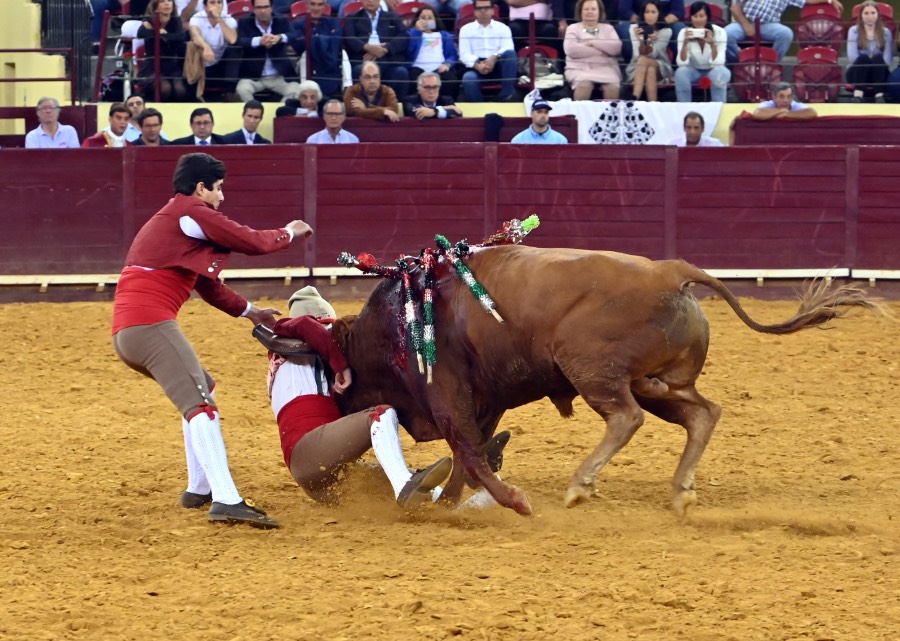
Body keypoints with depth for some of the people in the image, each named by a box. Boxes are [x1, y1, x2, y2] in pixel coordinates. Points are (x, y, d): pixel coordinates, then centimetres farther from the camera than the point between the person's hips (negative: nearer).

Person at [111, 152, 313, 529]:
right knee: (199, 405, -20)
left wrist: (248, 311, 42)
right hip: (150, 323, -10)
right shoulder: (192, 213, -2)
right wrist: (288, 234, 18)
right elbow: (252, 243, -1)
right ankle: (226, 501, -34)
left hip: (125, 334, 10)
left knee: (200, 386, 28)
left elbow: (208, 285, 36)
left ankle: (199, 490, 29)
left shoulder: (168, 221, 29)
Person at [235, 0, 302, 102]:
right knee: (242, 89, -31)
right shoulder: (244, 23, 3)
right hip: (253, 76, -1)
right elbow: (240, 41, -16)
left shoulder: (282, 22, 6)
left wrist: (279, 37, -36)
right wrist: (259, 41, -36)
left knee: (296, 91, -25)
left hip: (279, 76, 1)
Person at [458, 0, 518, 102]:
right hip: (476, 68, -1)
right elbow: (464, 54, 0)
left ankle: (507, 93, -27)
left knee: (510, 54, -30)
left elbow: (508, 48, -5)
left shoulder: (502, 28, 13)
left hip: (499, 67, 1)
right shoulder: (466, 29, 12)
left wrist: (494, 57, -26)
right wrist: (477, 65, -22)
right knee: (468, 79, -36)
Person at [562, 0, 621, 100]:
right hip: (580, 68, -2)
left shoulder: (608, 28, 21)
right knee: (584, 85, -36)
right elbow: (571, 49, -6)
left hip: (605, 68, 2)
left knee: (613, 87, -31)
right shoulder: (573, 28, 14)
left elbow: (616, 47, 2)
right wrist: (600, 51, -5)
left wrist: (592, 42, -4)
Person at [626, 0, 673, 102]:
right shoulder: (634, 28, -2)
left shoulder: (666, 31, -6)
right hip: (636, 68, 1)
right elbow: (638, 55, -13)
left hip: (660, 67, -1)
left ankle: (634, 100, -47)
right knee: (650, 71, -36)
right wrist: (641, 41, -34)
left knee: (643, 60, -35)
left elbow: (652, 54, -18)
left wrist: (649, 43, -41)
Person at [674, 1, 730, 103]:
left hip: (713, 69, -1)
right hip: (694, 70, 1)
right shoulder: (684, 33, -14)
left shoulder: (719, 32, -17)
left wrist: (712, 44, -41)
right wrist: (685, 43, -36)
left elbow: (718, 62, -25)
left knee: (720, 73, -36)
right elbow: (682, 62, -21)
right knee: (680, 73, -32)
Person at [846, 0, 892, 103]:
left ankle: (879, 95, -45)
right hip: (858, 72, -1)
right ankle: (858, 94, -50)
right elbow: (852, 56, -9)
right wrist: (864, 62, -19)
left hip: (879, 74, 1)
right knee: (863, 58, -32)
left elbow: (888, 58, -7)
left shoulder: (885, 32, 6)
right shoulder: (854, 31, 3)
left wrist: (875, 63, -21)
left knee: (878, 57, -30)